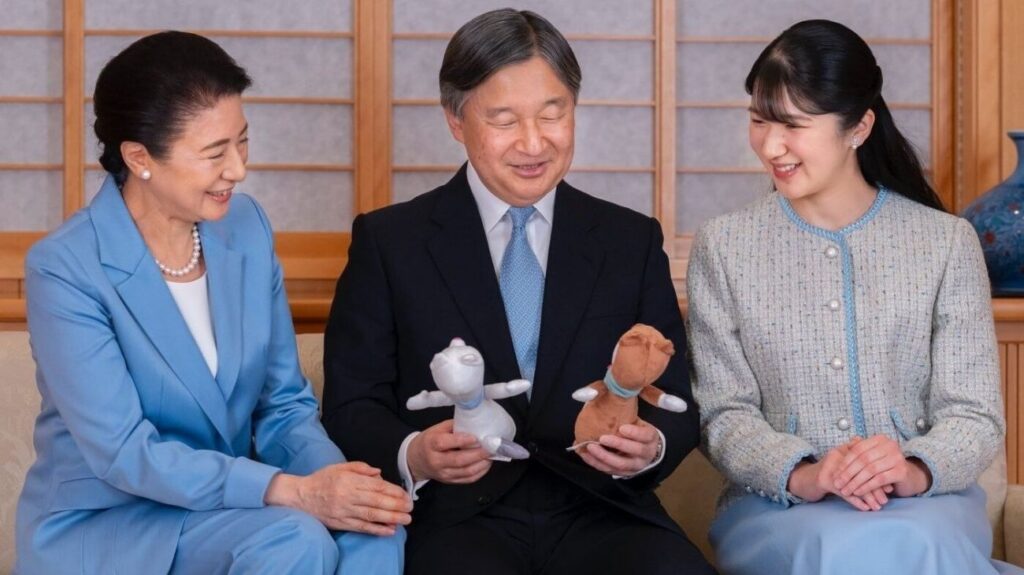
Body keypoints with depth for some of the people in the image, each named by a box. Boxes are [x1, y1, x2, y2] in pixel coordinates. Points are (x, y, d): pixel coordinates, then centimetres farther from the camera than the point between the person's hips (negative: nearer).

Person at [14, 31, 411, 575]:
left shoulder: (246, 227, 1)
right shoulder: (64, 269, -16)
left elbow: (285, 404, 5)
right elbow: (124, 453, -20)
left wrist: (332, 478, -17)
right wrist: (293, 492, -28)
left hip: (228, 504, 5)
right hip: (101, 526, -5)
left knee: (373, 531, -24)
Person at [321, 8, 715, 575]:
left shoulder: (632, 241, 13)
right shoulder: (389, 242, 7)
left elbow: (678, 405, 11)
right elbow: (351, 407, 5)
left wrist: (650, 447, -13)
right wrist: (414, 456, -17)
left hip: (601, 513, 3)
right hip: (458, 518, -2)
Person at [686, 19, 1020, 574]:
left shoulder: (947, 242, 5)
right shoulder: (722, 247, 6)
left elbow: (974, 414, 0)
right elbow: (724, 413, 1)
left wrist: (917, 470, -23)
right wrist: (799, 474, -20)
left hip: (927, 497, 1)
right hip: (775, 503, -1)